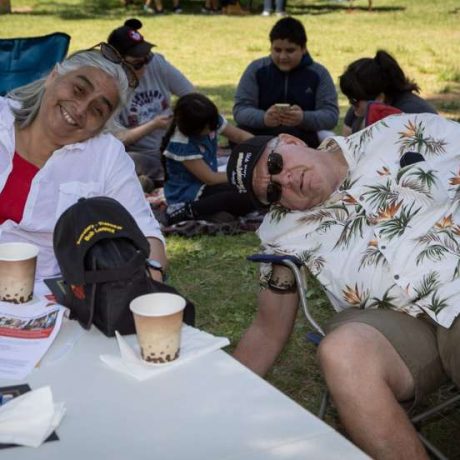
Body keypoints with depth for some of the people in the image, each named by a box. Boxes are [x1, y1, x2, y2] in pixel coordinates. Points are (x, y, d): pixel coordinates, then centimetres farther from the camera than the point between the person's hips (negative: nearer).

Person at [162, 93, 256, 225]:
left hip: (206, 186, 8)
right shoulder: (181, 144, -25)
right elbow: (210, 178, -20)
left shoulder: (211, 122, -7)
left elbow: (240, 136, 4)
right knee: (249, 196, -24)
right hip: (187, 195, -8)